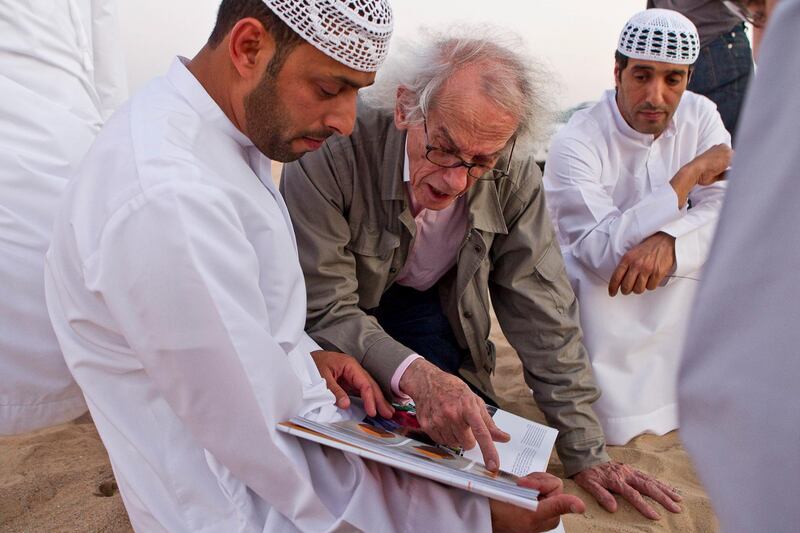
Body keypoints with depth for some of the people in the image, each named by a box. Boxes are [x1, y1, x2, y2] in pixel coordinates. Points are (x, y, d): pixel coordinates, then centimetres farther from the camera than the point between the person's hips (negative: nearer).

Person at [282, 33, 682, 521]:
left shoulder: (514, 179, -21)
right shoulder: (330, 154, -31)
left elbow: (545, 315, -15)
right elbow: (325, 310, -29)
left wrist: (586, 454, -14)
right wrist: (416, 375, -48)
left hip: (428, 305, 3)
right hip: (345, 312, -2)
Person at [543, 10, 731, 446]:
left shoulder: (699, 115, -4)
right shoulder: (576, 144, -23)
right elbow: (603, 254, -32)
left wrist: (668, 241, -37)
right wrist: (689, 174, -29)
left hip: (674, 294, 6)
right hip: (600, 296, -6)